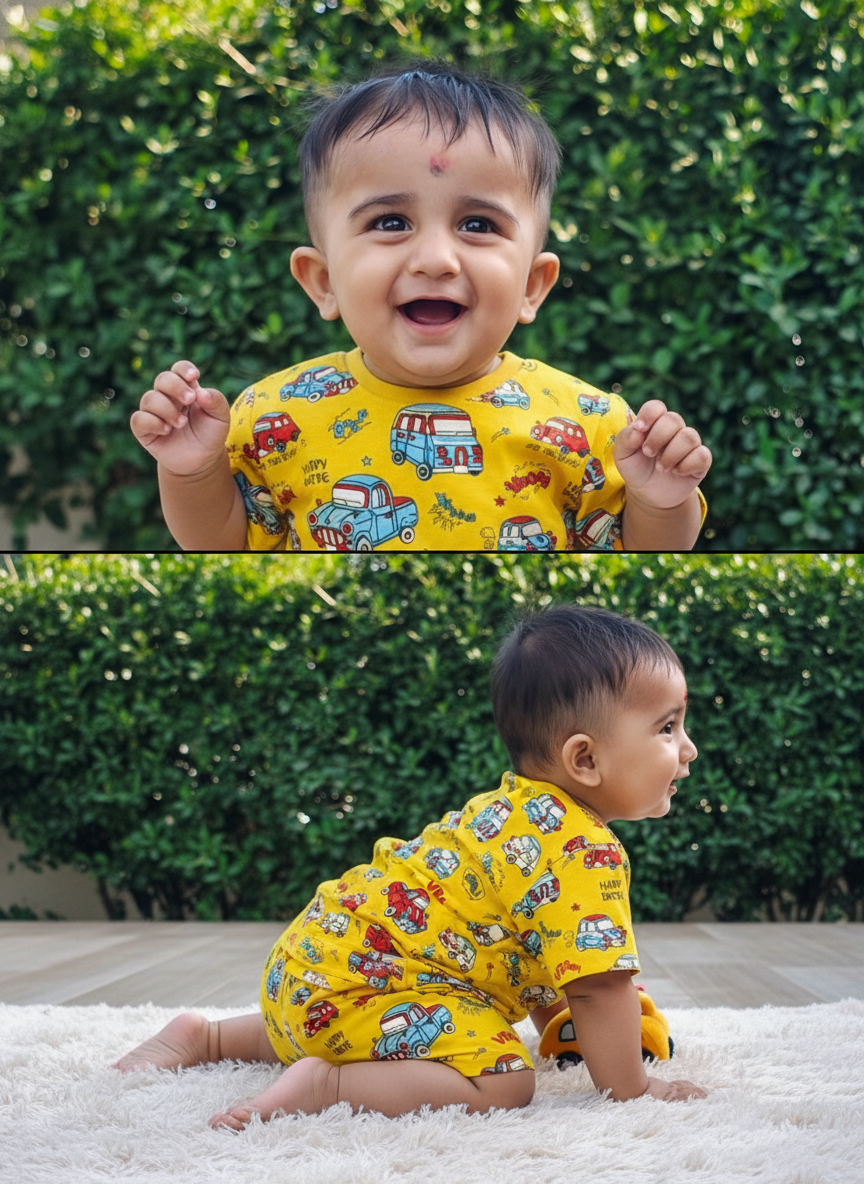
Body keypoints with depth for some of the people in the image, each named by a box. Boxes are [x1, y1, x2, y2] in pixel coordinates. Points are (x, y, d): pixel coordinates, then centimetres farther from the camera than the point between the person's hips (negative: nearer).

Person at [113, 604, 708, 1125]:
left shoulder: (524, 809, 14)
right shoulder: (587, 851, -19)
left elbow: (540, 954, 27)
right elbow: (599, 983, -21)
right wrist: (631, 1087, -10)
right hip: (356, 981, -11)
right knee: (502, 1081, -26)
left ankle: (206, 1036, 34)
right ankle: (322, 1086, -24)